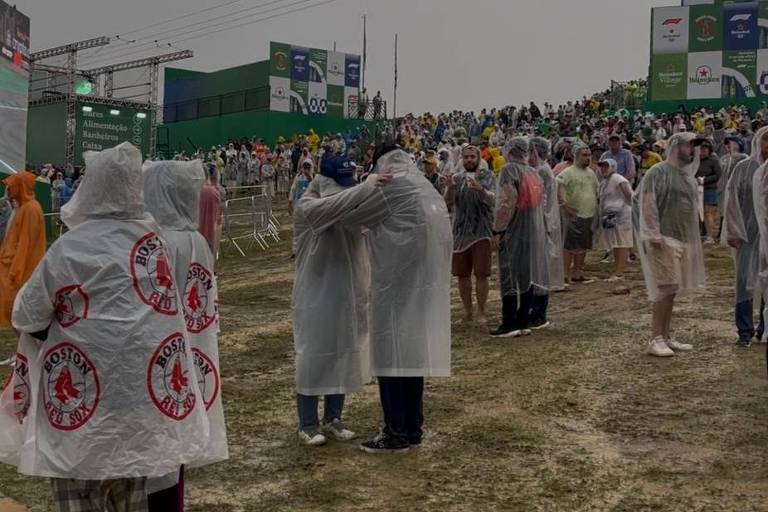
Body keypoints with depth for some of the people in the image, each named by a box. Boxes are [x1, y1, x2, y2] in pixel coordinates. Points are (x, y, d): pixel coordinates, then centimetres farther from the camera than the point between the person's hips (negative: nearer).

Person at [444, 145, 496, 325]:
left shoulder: (487, 176, 0)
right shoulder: (457, 178, 8)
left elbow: (492, 199, -16)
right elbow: (448, 204, 1)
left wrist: (481, 190, -37)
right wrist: (449, 189, -19)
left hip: (481, 231, -3)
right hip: (460, 231, 3)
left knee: (481, 274, -4)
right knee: (462, 274, 7)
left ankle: (481, 312, 5)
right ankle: (468, 311, 19)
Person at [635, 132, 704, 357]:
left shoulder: (688, 176, 19)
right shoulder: (659, 172, -7)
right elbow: (647, 203, -15)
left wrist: (695, 241, 22)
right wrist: (654, 233, -22)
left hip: (683, 239, 8)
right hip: (664, 238, -8)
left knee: (671, 290, 10)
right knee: (665, 288, -11)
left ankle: (667, 337, 16)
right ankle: (656, 339, -6)